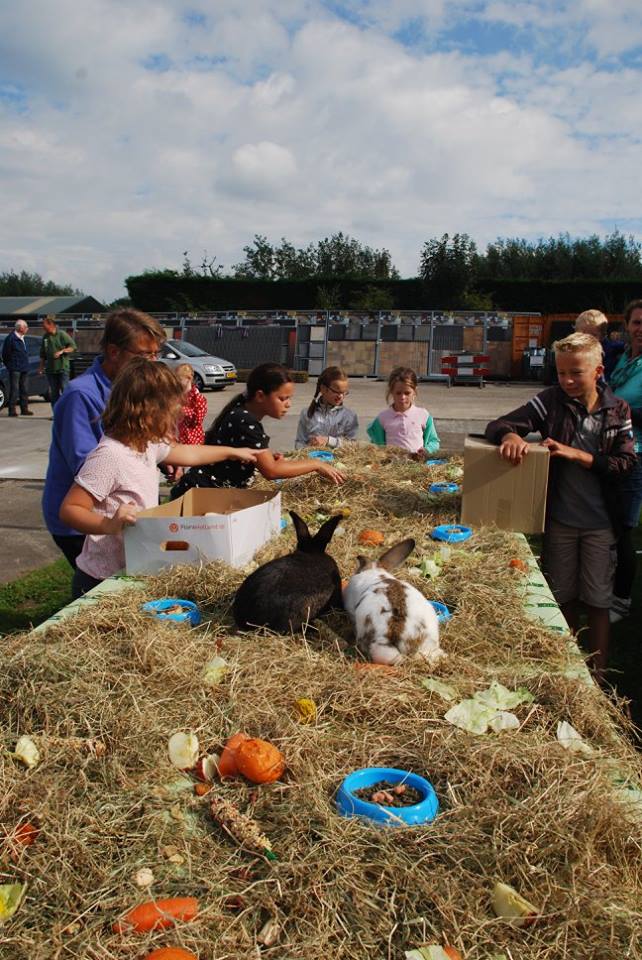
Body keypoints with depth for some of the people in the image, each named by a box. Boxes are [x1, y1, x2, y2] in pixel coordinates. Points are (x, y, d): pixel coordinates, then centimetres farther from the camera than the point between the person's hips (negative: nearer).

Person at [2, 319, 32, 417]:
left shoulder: (22, 338, 13)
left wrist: (26, 364, 13)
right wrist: (9, 365, -4)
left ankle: (24, 409, 16)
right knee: (14, 389, -5)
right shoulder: (11, 338, -11)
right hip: (15, 369, -8)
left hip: (24, 368, 8)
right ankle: (12, 410, -1)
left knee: (25, 390, 9)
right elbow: (5, 354, -9)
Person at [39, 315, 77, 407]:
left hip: (63, 368, -5)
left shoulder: (62, 334, -5)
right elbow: (43, 354, 19)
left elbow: (73, 347, -7)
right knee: (53, 393, 8)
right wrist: (41, 367, 16)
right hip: (50, 369, 5)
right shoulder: (45, 337, 11)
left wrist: (62, 351, -18)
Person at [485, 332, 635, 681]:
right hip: (560, 519, 1)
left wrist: (576, 455, -19)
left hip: (600, 524, 0)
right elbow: (496, 426, -12)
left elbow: (625, 462, -7)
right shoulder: (551, 400, -6)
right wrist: (511, 435, -36)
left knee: (597, 602, 7)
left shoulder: (618, 410, -3)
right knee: (563, 598, 14)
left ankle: (596, 679, 21)